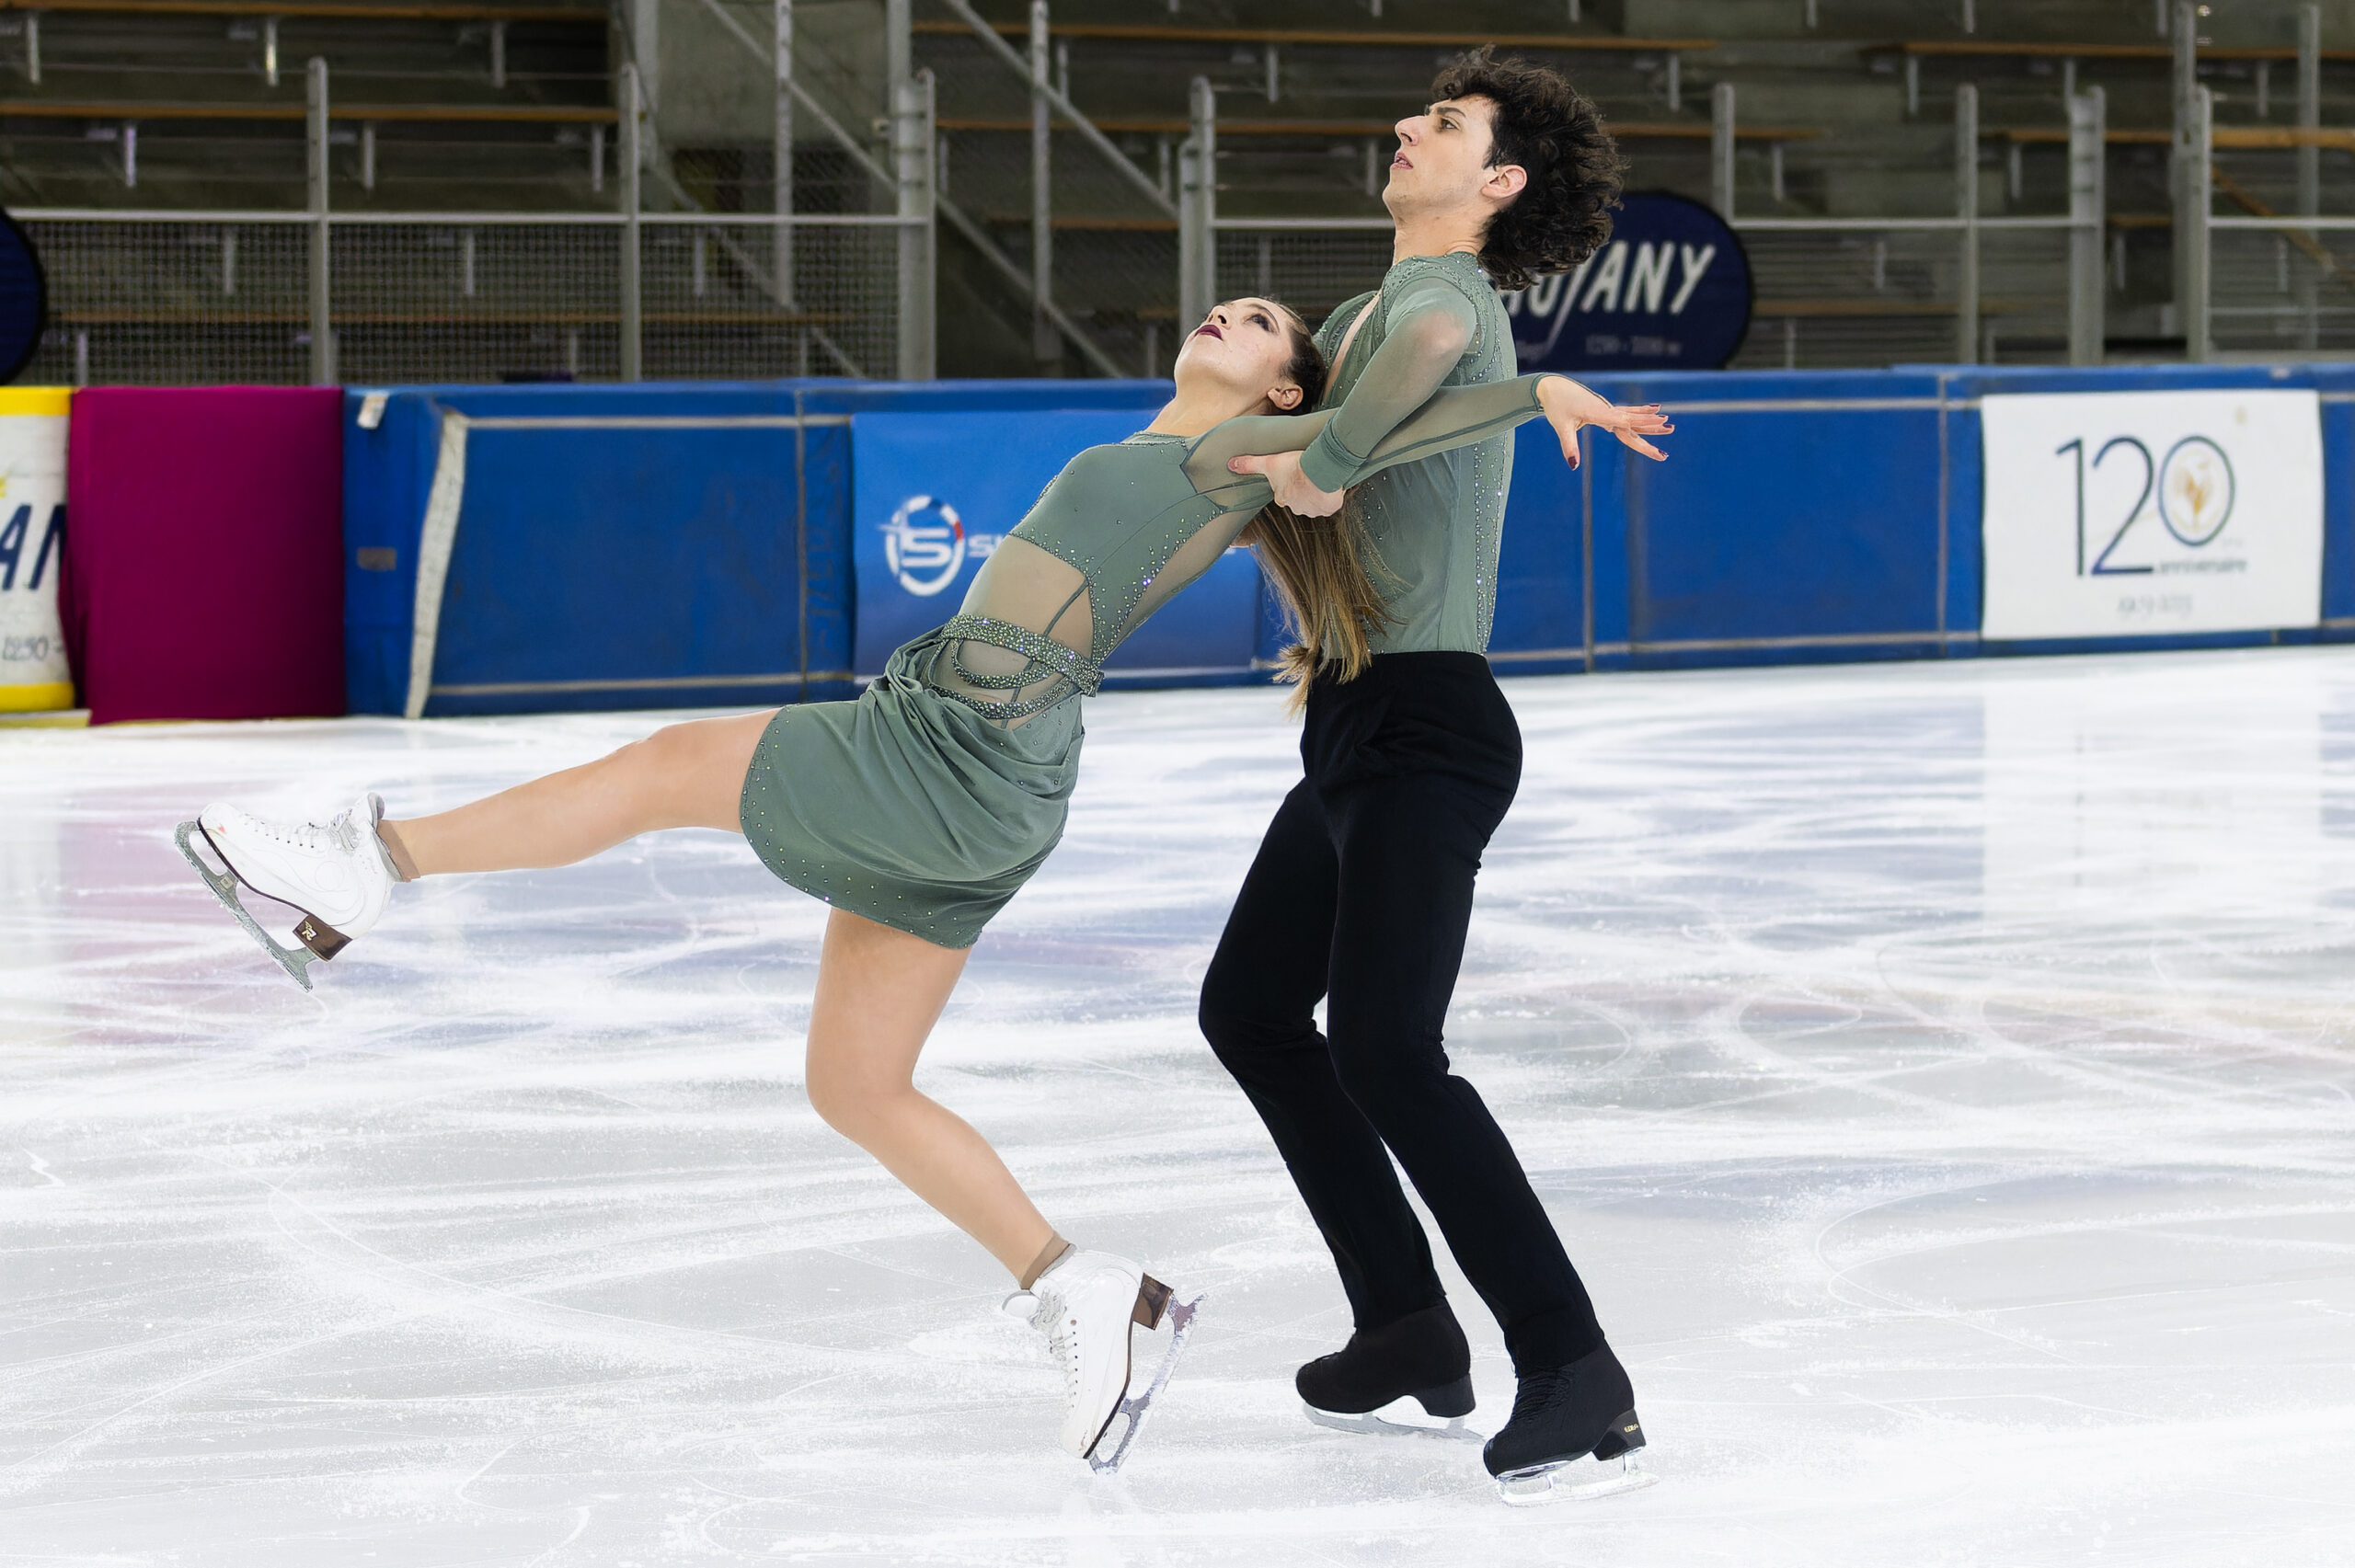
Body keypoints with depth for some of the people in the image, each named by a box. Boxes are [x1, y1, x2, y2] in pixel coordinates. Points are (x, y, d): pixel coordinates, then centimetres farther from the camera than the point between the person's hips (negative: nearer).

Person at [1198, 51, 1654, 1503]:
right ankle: (1409, 1334, 24)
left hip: (1425, 726, -11)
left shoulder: (1446, 291, -13)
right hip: (1360, 727, 11)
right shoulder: (1358, 319, 19)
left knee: (1385, 1050, -22)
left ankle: (1574, 1373, -22)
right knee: (1251, 1011, 20)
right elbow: (1257, 462, 30)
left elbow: (1431, 337, -39)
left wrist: (1328, 459, -27)